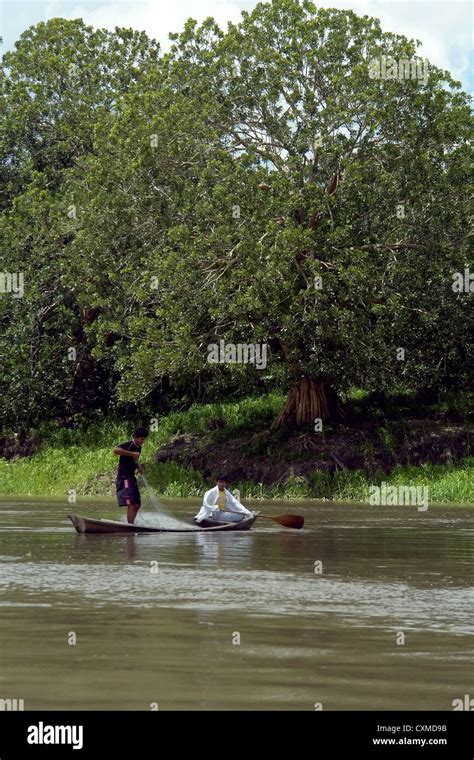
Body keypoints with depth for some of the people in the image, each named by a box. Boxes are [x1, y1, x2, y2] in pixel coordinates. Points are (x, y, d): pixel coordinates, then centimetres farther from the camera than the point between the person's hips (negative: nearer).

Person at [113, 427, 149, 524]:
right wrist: (131, 453, -29)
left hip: (131, 477, 9)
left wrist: (139, 467, 9)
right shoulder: (129, 445, -12)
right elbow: (116, 450, -30)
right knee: (131, 504, -17)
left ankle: (131, 524, 19)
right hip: (124, 478, -9)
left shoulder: (138, 448, 14)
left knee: (137, 505, 10)